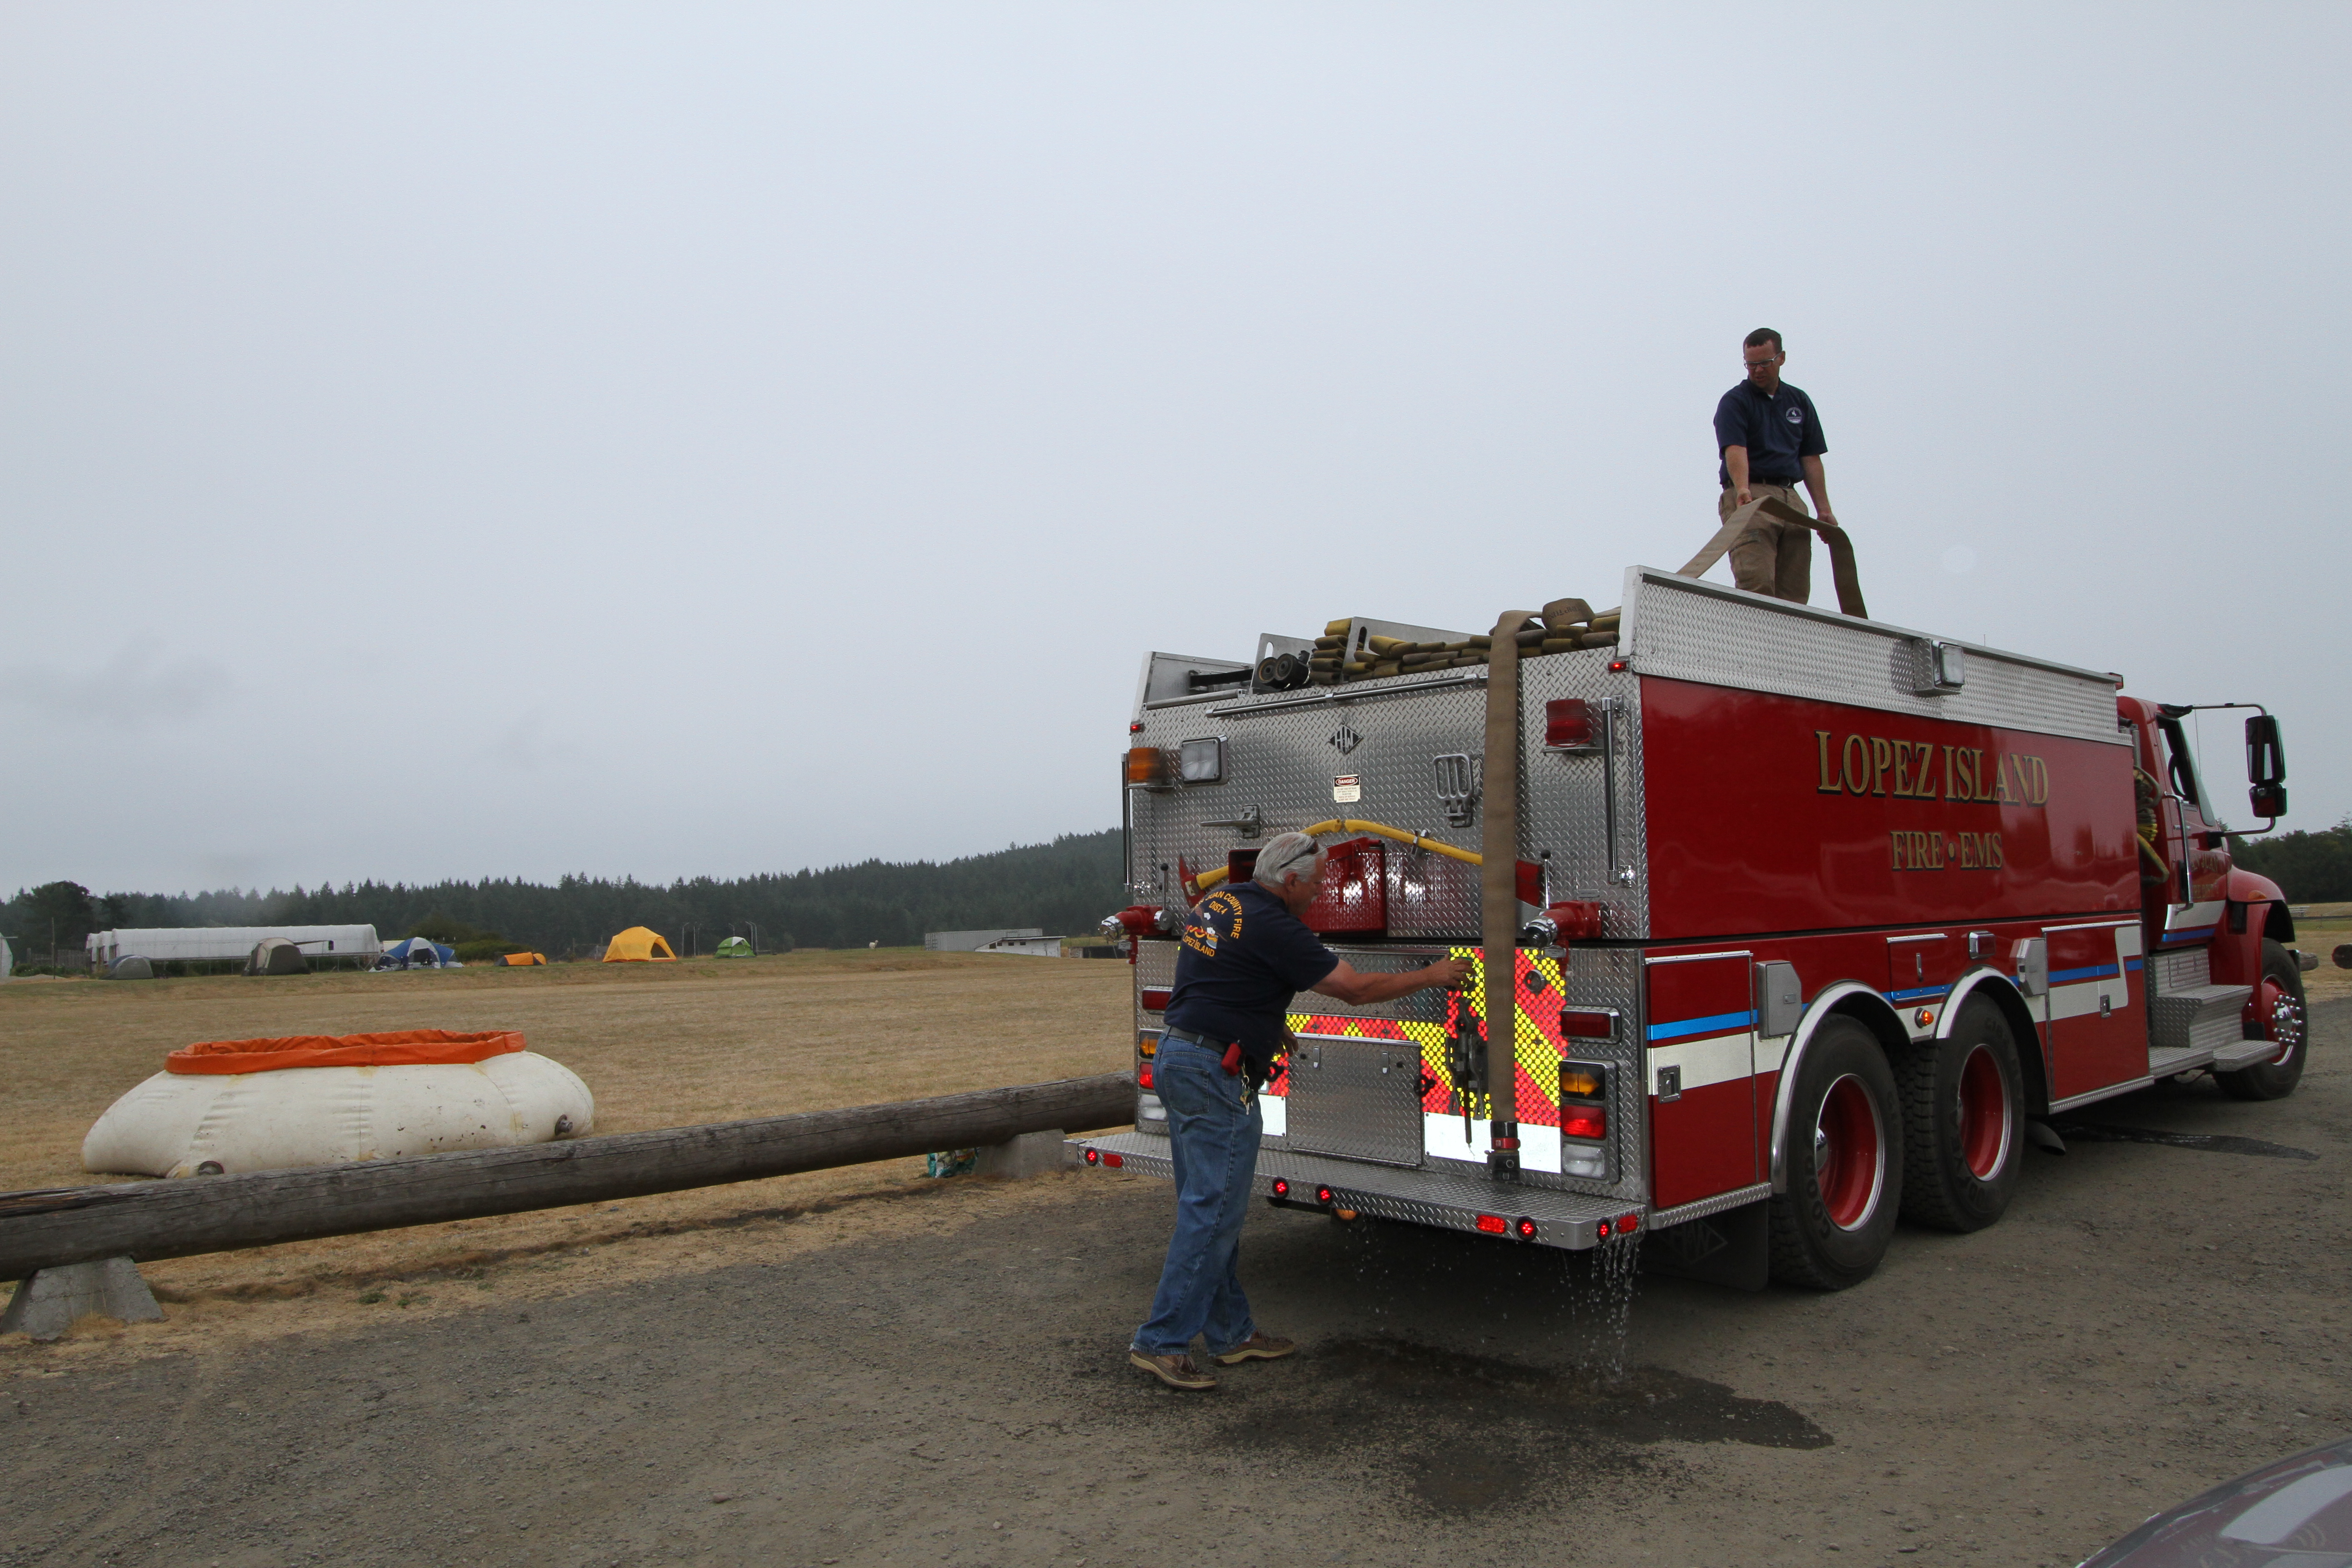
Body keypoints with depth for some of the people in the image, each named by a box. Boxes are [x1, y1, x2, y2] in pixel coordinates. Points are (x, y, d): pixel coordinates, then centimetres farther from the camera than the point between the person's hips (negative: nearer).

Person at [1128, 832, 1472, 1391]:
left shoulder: (1213, 904, 12)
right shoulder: (1272, 927, -15)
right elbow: (1356, 989, -11)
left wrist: (1265, 1026, 23)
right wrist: (1432, 976, 1)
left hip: (1173, 1057, 10)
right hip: (1216, 1075, -10)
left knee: (1209, 1207, 14)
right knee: (1213, 1212, -4)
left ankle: (1231, 1332, 24)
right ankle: (1162, 1341, 0)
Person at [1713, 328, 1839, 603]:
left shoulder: (1799, 402, 18)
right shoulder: (1734, 401, 2)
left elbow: (1811, 459, 16)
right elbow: (1735, 449, -15)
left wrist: (1824, 510, 8)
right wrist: (1743, 491, -33)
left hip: (1791, 497, 5)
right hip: (1750, 499, -5)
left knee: (1795, 593, -1)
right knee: (1756, 584, -19)